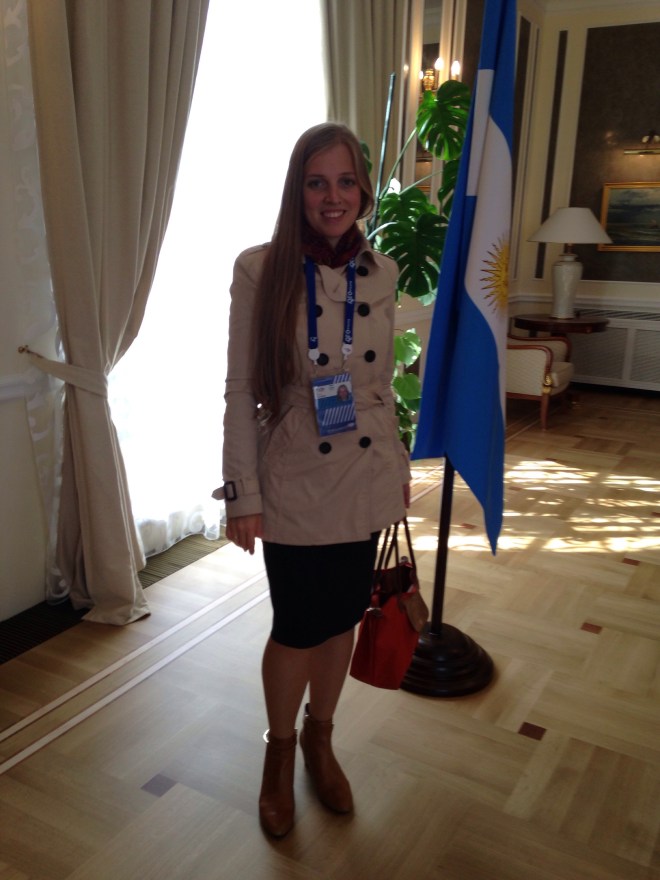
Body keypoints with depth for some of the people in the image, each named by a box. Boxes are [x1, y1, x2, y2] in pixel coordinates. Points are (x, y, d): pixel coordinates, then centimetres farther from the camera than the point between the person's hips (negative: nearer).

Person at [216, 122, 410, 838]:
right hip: (295, 484, -4)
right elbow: (240, 391, -9)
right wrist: (241, 495, -10)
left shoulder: (380, 272, 2)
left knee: (342, 616, 16)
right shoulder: (260, 270, -10)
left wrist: (400, 468, 14)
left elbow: (383, 380, 11)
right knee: (296, 626, 9)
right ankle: (279, 750, 38)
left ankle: (320, 738, 42)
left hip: (368, 479, 4)